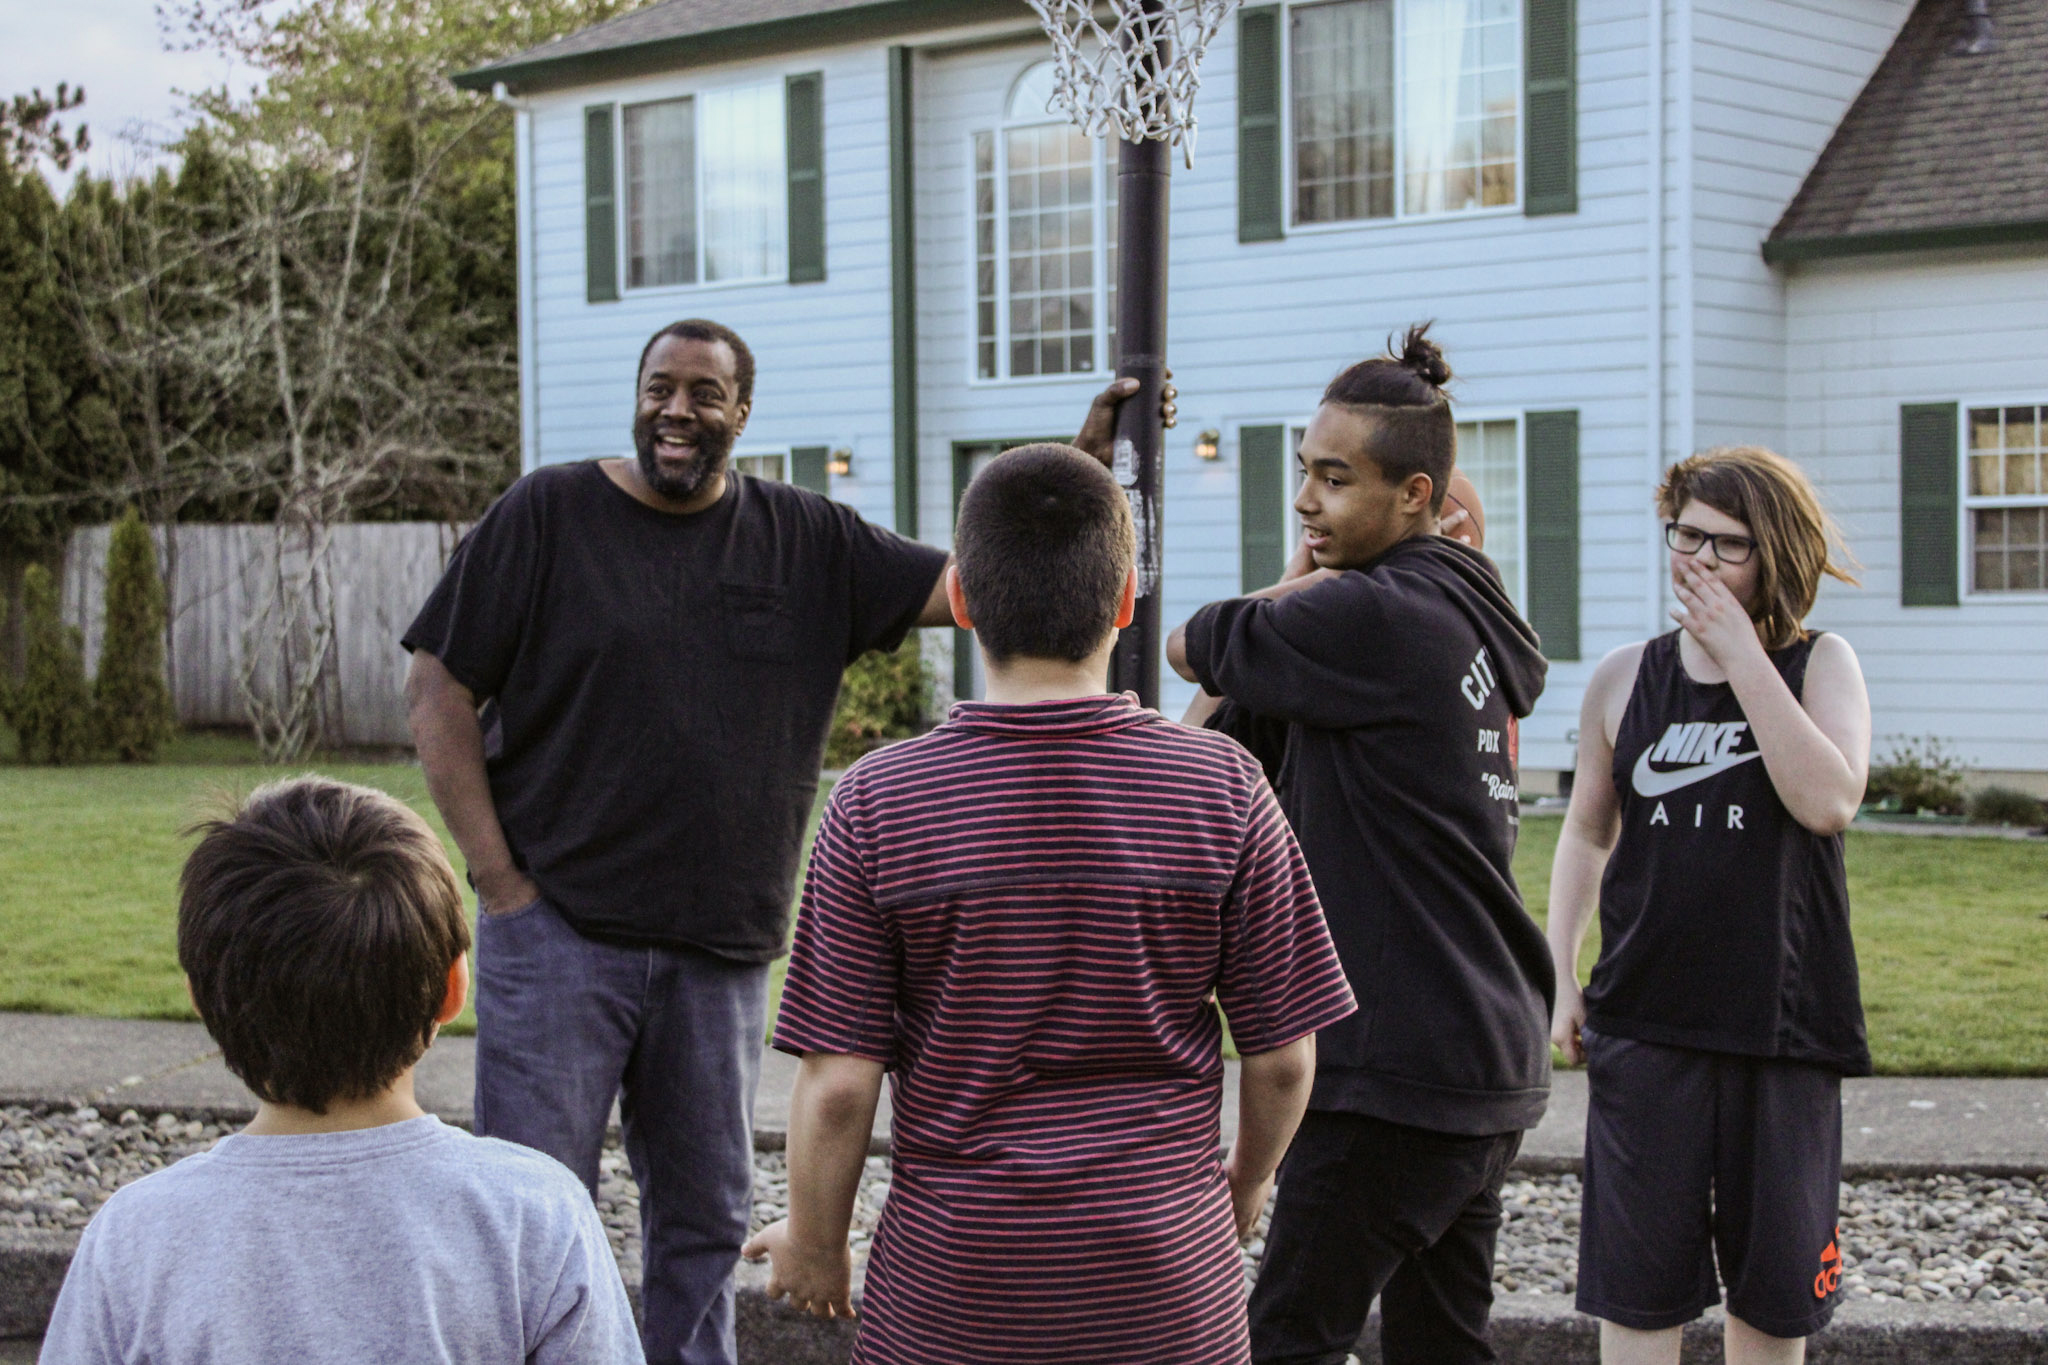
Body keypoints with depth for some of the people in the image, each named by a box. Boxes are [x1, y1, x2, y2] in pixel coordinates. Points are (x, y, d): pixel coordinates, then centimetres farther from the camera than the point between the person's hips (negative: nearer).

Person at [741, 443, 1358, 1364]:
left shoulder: (877, 805, -10)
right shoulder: (1223, 788, -8)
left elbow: (839, 1083, -9)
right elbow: (1283, 1056, -2)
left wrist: (814, 1246, 8)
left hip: (951, 1290, 0)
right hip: (1172, 1287, 1)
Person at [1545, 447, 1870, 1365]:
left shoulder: (1820, 666, 0)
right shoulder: (1625, 678, 5)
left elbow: (1828, 802, -18)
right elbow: (1586, 833, 14)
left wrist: (1741, 656, -17)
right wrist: (1561, 977, 8)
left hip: (1784, 1019, -1)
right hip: (1644, 1021, 1)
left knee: (1776, 1288, 10)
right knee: (1640, 1285, 3)